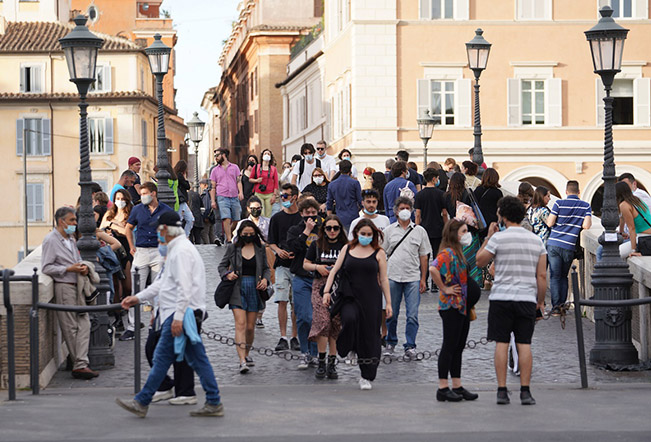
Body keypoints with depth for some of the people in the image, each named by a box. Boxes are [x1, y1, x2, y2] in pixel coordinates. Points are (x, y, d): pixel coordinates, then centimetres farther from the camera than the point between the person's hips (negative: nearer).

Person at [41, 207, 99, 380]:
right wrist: (69, 269, -17)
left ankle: (81, 365, -3)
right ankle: (79, 364, 3)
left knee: (84, 323, -1)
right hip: (63, 286, -8)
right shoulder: (51, 240, -7)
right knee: (70, 327, -3)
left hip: (76, 286, 8)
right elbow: (46, 268, -12)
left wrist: (83, 267, 4)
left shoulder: (71, 239, 18)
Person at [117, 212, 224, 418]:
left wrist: (178, 317, -25)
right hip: (180, 314, 11)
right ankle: (214, 403, 8)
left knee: (162, 358, -4)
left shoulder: (181, 250, -13)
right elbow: (163, 282, 28)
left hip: (181, 314, -11)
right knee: (197, 359, 8)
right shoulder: (177, 249, 21)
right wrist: (139, 297, 27)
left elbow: (184, 287, -21)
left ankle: (142, 402, 1)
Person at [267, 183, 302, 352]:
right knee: (282, 301, -6)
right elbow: (271, 241, 12)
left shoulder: (303, 217, 3)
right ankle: (283, 338, -4)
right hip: (282, 264, 1)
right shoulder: (277, 218, 9)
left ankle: (295, 337, 10)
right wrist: (278, 251, -9)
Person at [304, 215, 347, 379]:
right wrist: (317, 267, -5)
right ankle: (321, 362, -9)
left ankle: (332, 364, 6)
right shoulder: (316, 245, 9)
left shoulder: (345, 246, 7)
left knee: (336, 324, 0)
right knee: (323, 321, -15)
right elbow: (305, 264, 14)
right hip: (320, 286, -1)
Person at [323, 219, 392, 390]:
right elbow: (334, 270, 9)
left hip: (371, 298, 0)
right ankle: (344, 350, -5)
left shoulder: (378, 253, 6)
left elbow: (384, 279, 6)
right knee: (349, 319, -32)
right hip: (349, 297, 0)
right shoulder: (347, 249, 9)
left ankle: (366, 377, 9)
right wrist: (327, 291, -3)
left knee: (369, 335, -1)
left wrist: (388, 303, 2)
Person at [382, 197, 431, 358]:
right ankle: (391, 343, 23)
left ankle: (410, 346, 1)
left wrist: (423, 278, 5)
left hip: (413, 278, -1)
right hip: (393, 277, 1)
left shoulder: (419, 231, 7)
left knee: (412, 315, -6)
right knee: (391, 314, 7)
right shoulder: (389, 230, 7)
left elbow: (423, 256, 9)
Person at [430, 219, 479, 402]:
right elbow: (433, 269, -32)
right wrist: (444, 289, -22)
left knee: (458, 347, 11)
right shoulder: (447, 253, -14)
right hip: (451, 306, -9)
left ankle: (457, 387, 16)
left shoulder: (458, 253, 16)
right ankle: (443, 388, -2)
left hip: (462, 307, 9)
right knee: (449, 346, -6)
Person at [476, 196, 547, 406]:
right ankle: (525, 392, 0)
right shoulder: (536, 240, 7)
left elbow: (479, 261, 6)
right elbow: (542, 275, 5)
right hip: (527, 299, 3)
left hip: (501, 298, -3)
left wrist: (488, 237, 13)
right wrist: (541, 300, 14)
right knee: (524, 344, 3)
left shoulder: (498, 238, -5)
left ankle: (502, 391, 0)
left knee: (501, 344, 1)